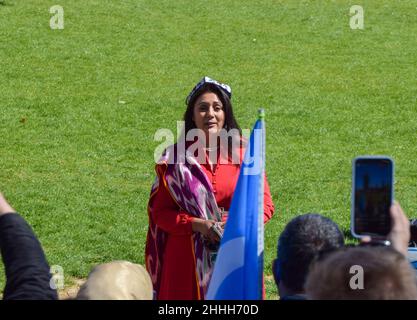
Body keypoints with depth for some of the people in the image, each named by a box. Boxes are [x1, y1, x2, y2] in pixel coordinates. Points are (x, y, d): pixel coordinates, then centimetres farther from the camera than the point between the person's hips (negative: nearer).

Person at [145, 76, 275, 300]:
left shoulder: (244, 153, 3)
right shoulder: (175, 158, 0)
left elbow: (264, 203, 4)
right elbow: (160, 212, 0)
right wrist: (198, 224, -16)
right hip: (188, 258, -1)